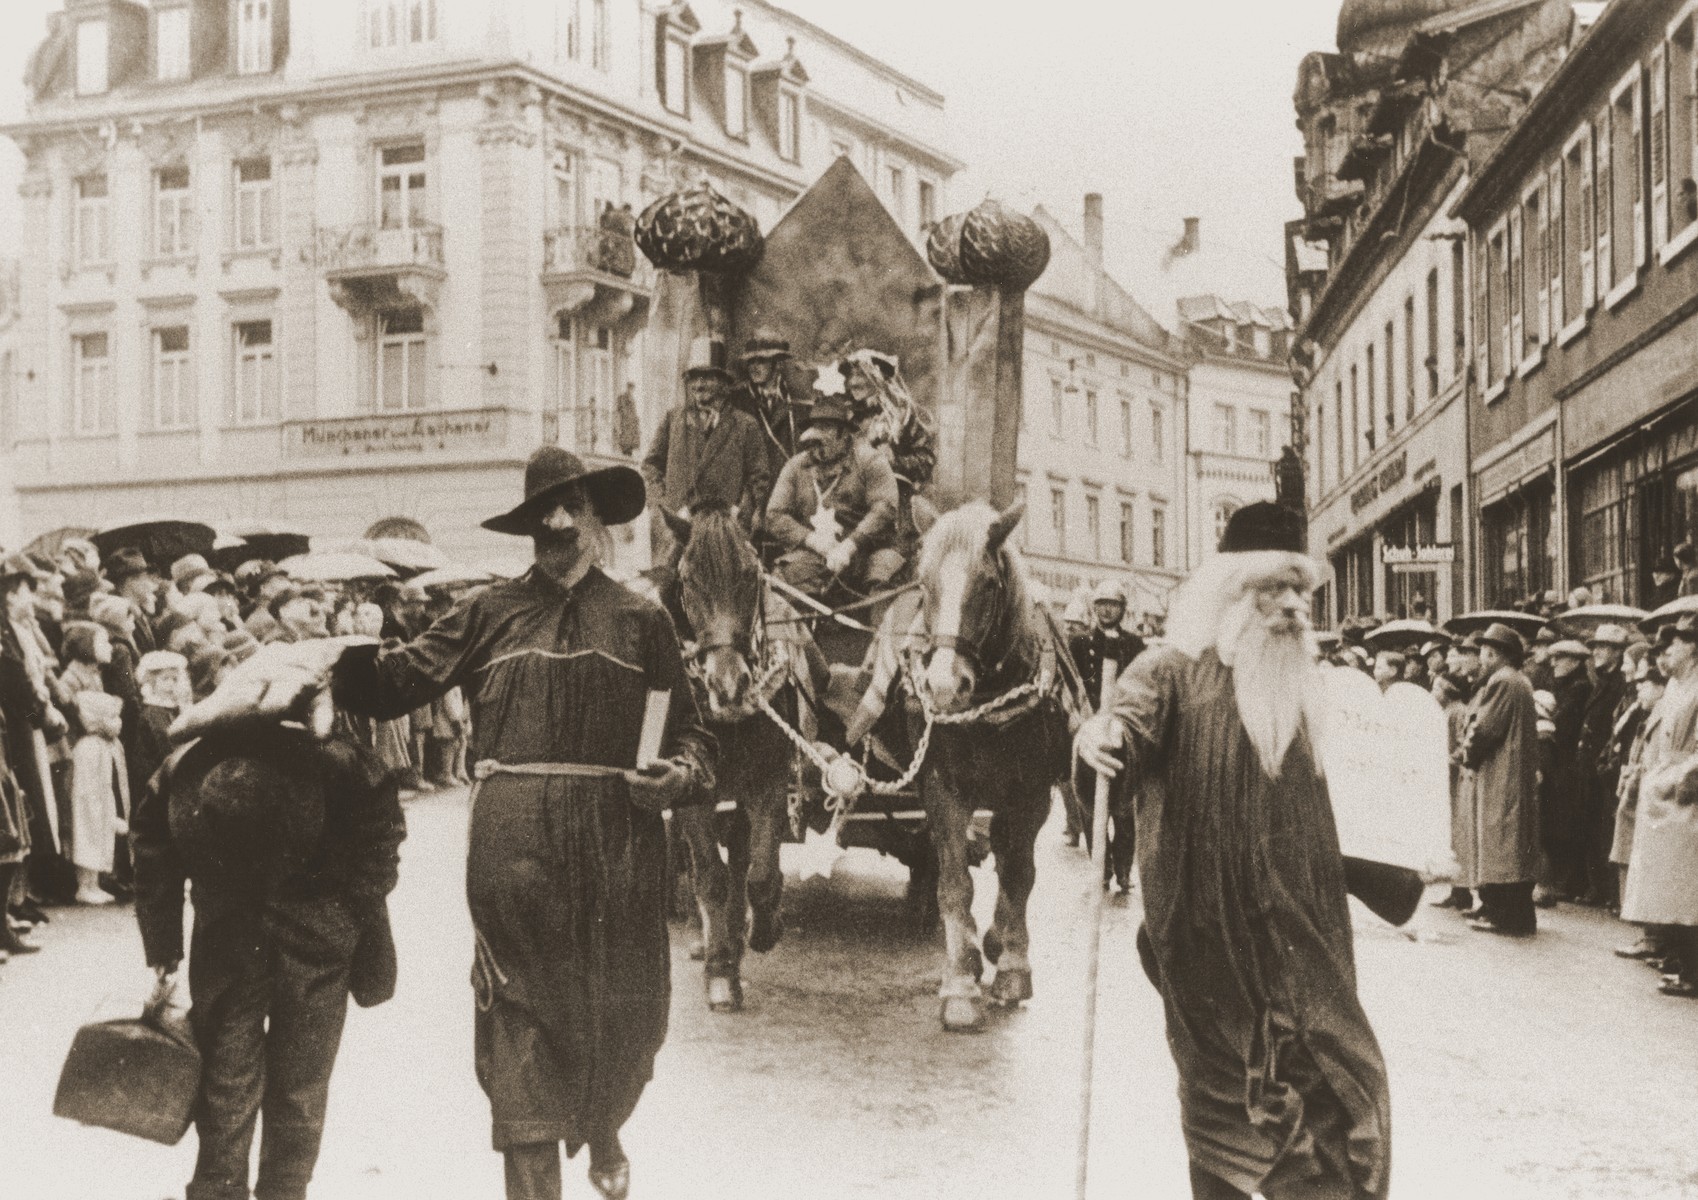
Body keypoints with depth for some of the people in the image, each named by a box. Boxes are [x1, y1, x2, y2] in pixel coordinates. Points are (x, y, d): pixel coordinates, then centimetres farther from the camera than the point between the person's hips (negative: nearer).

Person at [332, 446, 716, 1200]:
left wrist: (679, 775, -7)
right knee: (522, 1024, -1)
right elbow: (398, 682, 4)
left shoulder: (641, 621, 10)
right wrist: (356, 652, -14)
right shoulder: (491, 615, 8)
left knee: (624, 1021, 11)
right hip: (515, 852, -1)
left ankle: (602, 1135, 43)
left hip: (618, 854, 1)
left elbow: (691, 735, 13)